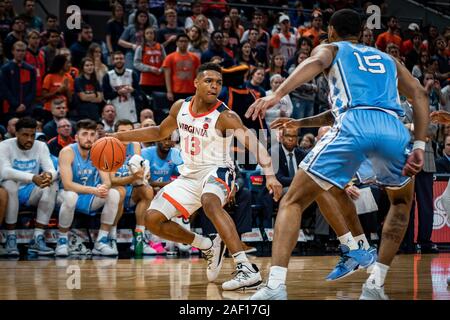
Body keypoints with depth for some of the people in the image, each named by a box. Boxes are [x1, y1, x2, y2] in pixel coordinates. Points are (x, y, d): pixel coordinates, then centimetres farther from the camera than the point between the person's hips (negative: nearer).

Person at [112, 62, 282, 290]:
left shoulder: (224, 116, -20)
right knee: (153, 220, 1)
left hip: (216, 171, -7)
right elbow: (160, 132, 18)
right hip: (189, 175, 7)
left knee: (210, 202, -40)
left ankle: (246, 269, -46)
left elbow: (254, 145, -30)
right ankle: (209, 247, 17)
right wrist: (121, 137, 13)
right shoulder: (181, 107, -1)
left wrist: (269, 174, -46)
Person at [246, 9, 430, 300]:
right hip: (394, 129, 3)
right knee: (402, 202, 32)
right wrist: (419, 146, 13)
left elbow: (316, 63, 1)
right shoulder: (388, 59, 37)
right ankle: (375, 285, 20)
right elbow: (419, 94, 19)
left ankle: (276, 286, -10)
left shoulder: (330, 48, 27)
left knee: (293, 202, 9)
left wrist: (276, 96, -14)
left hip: (353, 125, -3)